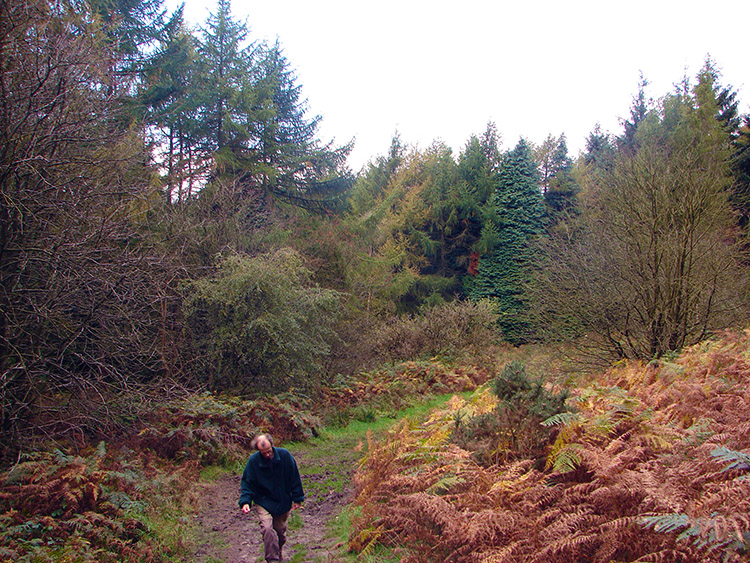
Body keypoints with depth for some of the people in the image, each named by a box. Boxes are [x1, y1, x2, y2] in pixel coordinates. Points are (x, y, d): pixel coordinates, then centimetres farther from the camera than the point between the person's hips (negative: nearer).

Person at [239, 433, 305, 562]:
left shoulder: (284, 455, -14)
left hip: (283, 502, 1)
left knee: (280, 531, 13)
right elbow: (246, 483, -5)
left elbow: (295, 478, -3)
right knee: (267, 529, -21)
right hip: (263, 502, -1)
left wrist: (298, 499, 0)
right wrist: (245, 501, -20)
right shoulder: (253, 461, -16)